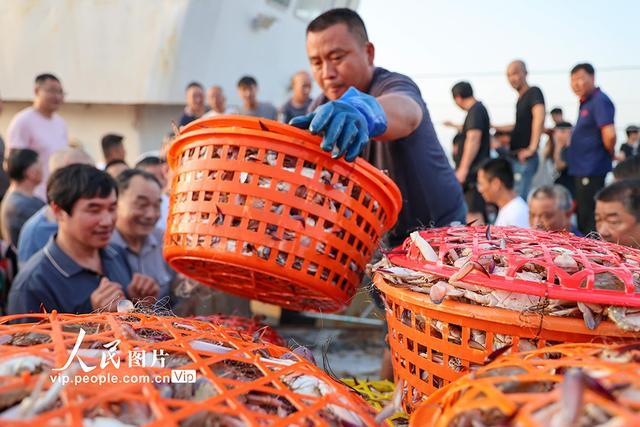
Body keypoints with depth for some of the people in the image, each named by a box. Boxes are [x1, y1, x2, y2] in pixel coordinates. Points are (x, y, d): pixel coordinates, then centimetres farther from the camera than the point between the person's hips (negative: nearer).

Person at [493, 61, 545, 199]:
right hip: (517, 157, 9)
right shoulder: (521, 98, 15)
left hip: (525, 159, -9)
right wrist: (494, 127, 32)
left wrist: (532, 148, -31)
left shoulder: (534, 92, -10)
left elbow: (539, 116, -28)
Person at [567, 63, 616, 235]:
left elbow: (609, 135, -24)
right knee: (582, 216, 17)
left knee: (589, 221, -6)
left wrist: (611, 154, -8)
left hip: (592, 171, -10)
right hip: (581, 169, 10)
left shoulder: (600, 101, -15)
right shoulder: (585, 103, 14)